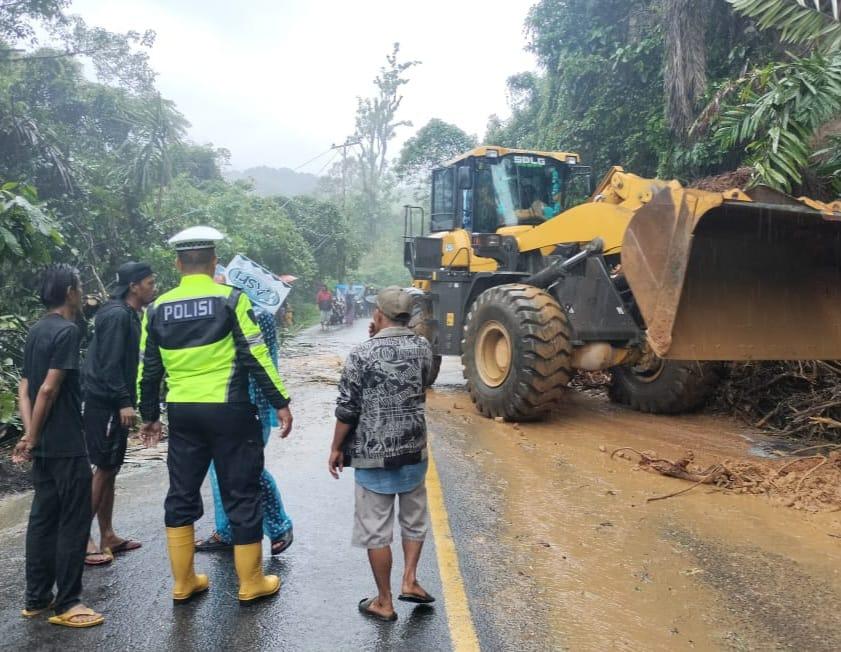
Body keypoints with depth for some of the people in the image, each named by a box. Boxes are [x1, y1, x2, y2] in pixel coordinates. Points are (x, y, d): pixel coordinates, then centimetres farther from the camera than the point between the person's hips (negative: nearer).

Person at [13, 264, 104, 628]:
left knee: (43, 519, 14)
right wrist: (32, 439, -10)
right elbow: (49, 389, -19)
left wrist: (29, 435, 4)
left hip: (45, 446, 9)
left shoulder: (36, 332, 12)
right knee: (73, 523, 0)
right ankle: (66, 605, 7)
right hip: (66, 445, -9)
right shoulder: (67, 330, -15)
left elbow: (25, 388, 10)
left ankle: (37, 599, 23)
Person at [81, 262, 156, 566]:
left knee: (110, 470, 12)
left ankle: (107, 536, 20)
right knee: (104, 469, -5)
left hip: (113, 404, 10)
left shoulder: (129, 315, 14)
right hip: (104, 404, -10)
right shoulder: (116, 315, -15)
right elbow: (109, 364, -21)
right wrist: (124, 402, -22)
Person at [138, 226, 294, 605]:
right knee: (241, 495, 6)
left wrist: (149, 415, 24)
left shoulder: (158, 309, 6)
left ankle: (183, 583, 26)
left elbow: (149, 368, 12)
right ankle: (251, 584, 17)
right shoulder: (231, 299, -8)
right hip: (228, 411, -4)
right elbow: (256, 357, -11)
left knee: (181, 495, 16)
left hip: (182, 413, 4)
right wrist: (281, 403, -4)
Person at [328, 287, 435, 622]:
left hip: (373, 454, -4)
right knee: (414, 519, 24)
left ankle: (384, 602, 19)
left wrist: (336, 448, 3)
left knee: (375, 530, 9)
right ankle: (409, 580, 26)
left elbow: (347, 409, -12)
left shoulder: (361, 354, -13)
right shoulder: (423, 347, -1)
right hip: (414, 450, 4)